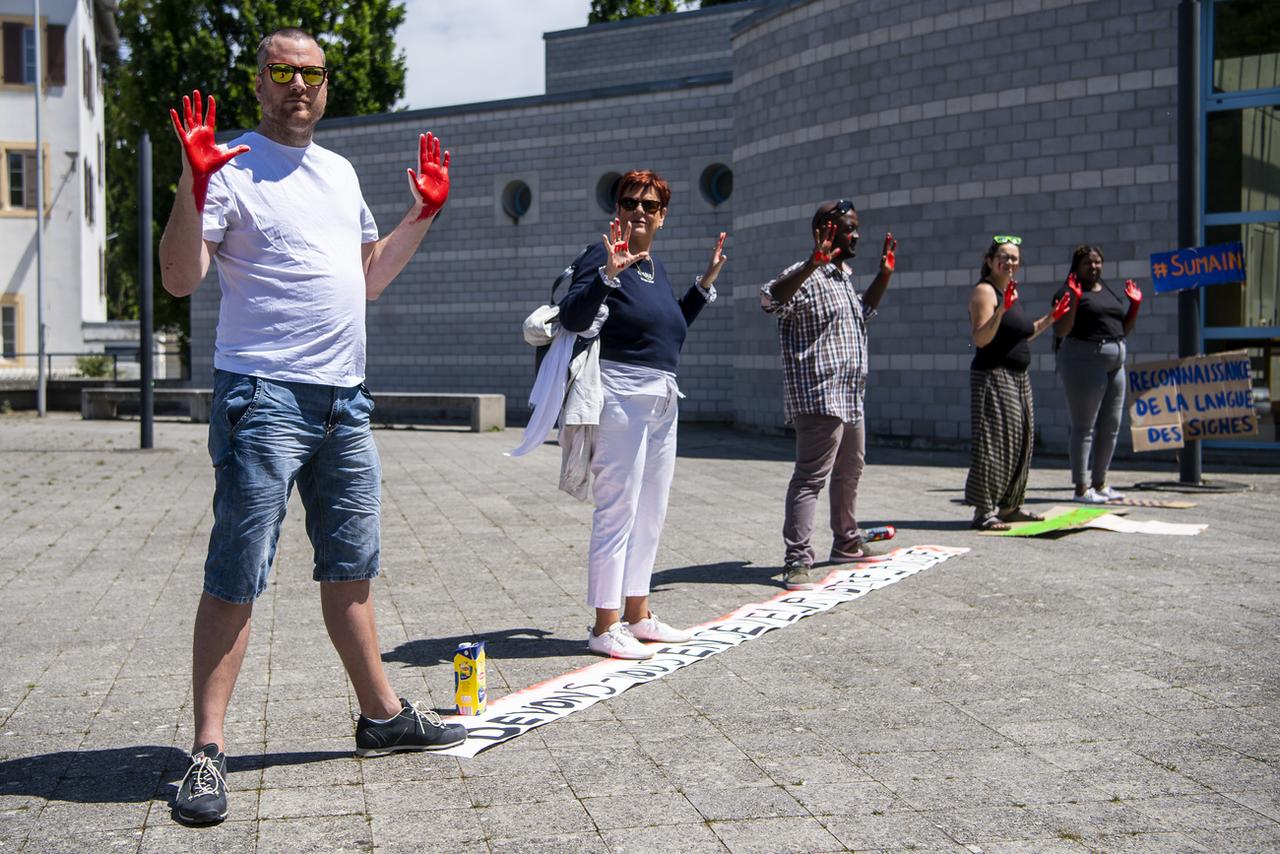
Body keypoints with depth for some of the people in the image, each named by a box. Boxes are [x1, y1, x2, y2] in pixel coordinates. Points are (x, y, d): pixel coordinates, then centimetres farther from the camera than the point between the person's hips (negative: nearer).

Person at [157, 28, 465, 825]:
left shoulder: (340, 172, 18)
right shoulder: (231, 167, -5)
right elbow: (180, 278, -14)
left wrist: (425, 211, 24)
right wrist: (193, 184, -26)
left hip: (345, 399, 7)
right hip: (264, 396, -7)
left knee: (351, 569, 15)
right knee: (236, 580, -6)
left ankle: (383, 715, 27)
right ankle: (208, 751, 1)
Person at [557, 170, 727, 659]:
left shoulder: (656, 265, 15)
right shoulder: (604, 256, -9)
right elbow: (571, 317, -23)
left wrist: (705, 283, 22)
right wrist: (607, 273, -34)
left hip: (662, 399, 9)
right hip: (622, 394, -9)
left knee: (650, 514, 14)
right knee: (617, 512, -8)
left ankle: (636, 615, 24)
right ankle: (604, 627, -3)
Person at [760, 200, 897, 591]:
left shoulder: (843, 276, 19)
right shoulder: (806, 276, -12)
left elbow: (863, 312, 37)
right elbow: (770, 300, -32)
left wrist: (884, 275, 26)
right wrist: (814, 262, -39)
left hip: (851, 397, 10)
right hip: (819, 397, -10)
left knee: (849, 472, 20)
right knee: (810, 478, -13)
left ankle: (846, 543, 34)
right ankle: (797, 561, -14)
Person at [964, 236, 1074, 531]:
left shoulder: (1011, 292, 17)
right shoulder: (985, 290, -10)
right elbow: (980, 339, -21)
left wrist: (1050, 318, 22)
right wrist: (1001, 310, -32)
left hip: (1018, 378, 10)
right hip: (993, 376, -9)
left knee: (1020, 442, 12)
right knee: (994, 441, -11)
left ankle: (1009, 506, 21)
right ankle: (983, 511, -8)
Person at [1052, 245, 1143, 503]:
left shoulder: (1109, 291, 18)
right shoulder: (1069, 292, -5)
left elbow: (1124, 330, 22)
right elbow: (1060, 332, -15)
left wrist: (1135, 304, 10)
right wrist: (1073, 300, -23)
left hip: (1115, 363, 8)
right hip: (1084, 361, -8)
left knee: (1110, 427, 10)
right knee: (1084, 427, -7)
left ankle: (1099, 483, 19)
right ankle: (1081, 488, -6)